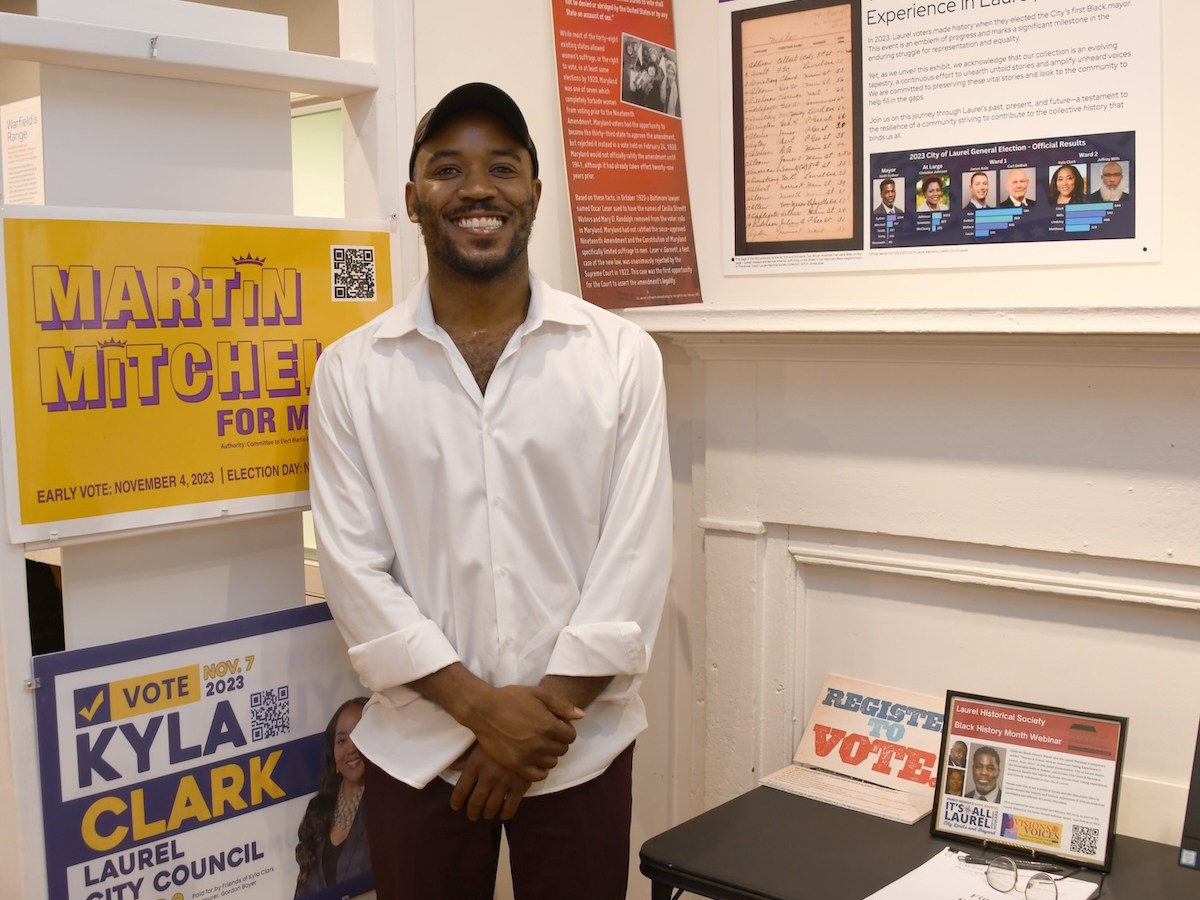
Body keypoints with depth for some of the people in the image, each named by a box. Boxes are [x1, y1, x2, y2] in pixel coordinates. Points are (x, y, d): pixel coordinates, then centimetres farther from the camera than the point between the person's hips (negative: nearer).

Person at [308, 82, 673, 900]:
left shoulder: (623, 356, -2)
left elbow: (636, 554, -5)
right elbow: (355, 568, -5)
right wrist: (480, 706, -12)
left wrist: (550, 708, -11)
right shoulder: (352, 371, -1)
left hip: (582, 745, 0)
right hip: (417, 749, 0)